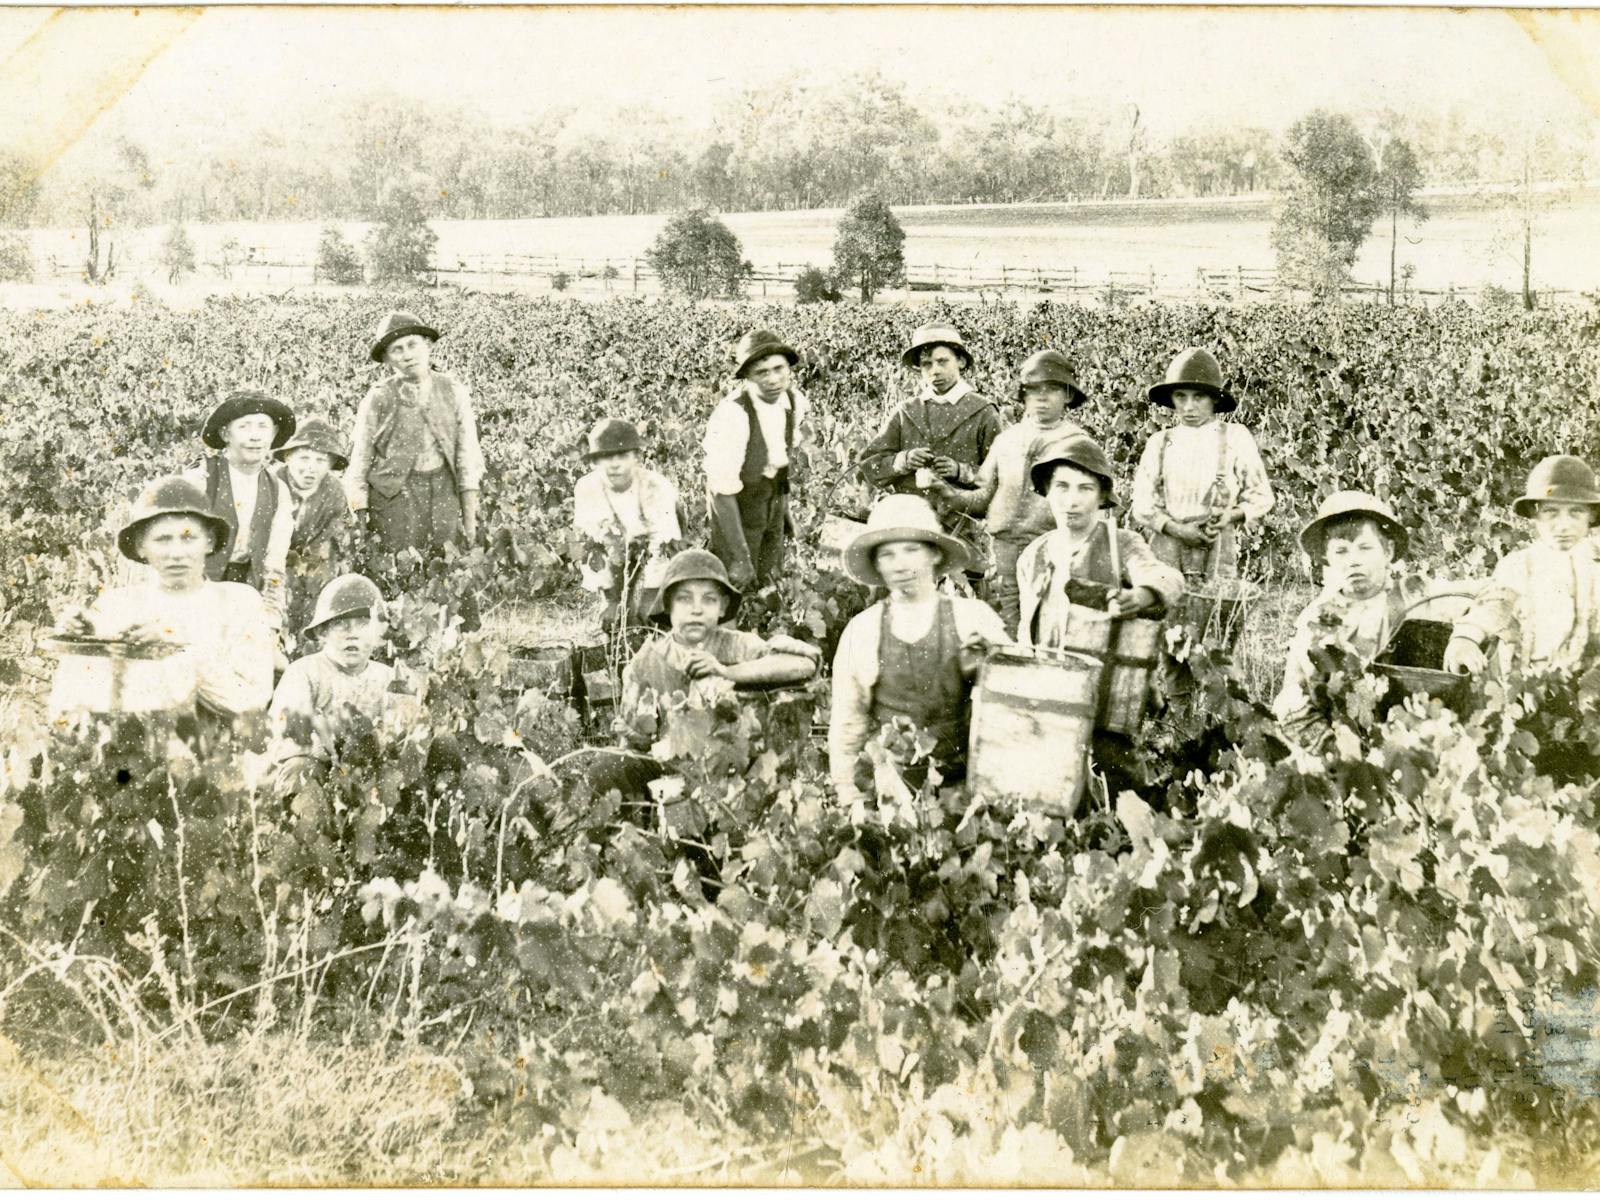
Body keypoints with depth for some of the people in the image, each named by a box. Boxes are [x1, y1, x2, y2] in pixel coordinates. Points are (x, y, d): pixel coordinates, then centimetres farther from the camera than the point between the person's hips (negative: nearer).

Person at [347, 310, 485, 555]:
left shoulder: (453, 391, 1)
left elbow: (468, 453, 5)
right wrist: (360, 524, -1)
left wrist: (470, 518, 3)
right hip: (394, 494, -2)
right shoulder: (378, 399, -4)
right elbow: (359, 461, 2)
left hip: (445, 489, 2)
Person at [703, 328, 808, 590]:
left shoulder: (795, 401, -9)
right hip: (736, 505, -6)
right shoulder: (732, 413, -30)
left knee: (770, 584, 15)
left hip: (775, 501, 6)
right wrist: (739, 557, -31)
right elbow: (723, 490, -29)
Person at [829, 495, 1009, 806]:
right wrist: (846, 790, 3)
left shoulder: (974, 617, 1)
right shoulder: (860, 631, 4)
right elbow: (846, 719, 9)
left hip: (961, 782, -1)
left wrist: (985, 669, -13)